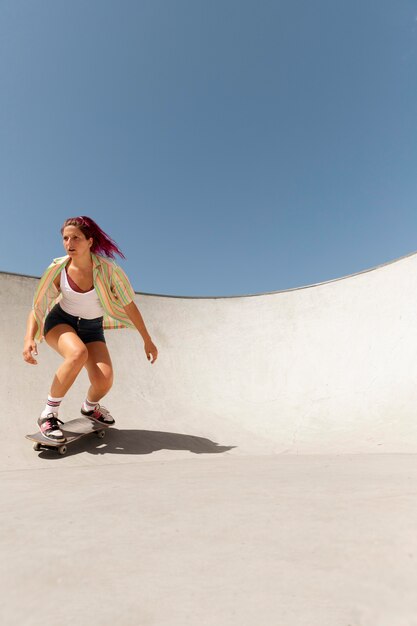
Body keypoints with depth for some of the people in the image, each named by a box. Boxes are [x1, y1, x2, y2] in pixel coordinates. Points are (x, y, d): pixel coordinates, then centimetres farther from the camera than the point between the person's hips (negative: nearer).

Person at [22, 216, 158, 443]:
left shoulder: (107, 269, -20)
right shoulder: (57, 269, -17)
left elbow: (129, 305, -12)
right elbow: (37, 308, -10)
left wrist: (147, 340, -7)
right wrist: (29, 339, -28)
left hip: (91, 328, 1)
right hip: (60, 322, -1)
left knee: (104, 380, -20)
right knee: (78, 353, -37)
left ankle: (90, 406, 20)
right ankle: (48, 414, -17)